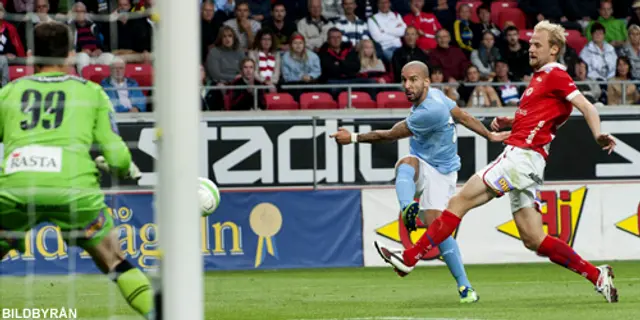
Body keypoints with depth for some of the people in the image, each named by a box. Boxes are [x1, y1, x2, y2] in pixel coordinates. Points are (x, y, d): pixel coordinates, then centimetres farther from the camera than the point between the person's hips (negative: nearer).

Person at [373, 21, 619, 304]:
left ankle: (409, 258, -8)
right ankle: (597, 276, 3)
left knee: (460, 201, -9)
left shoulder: (555, 75, -6)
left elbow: (586, 107, -16)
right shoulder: (540, 77, 23)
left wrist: (598, 135, -33)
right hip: (521, 157, 10)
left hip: (521, 154, -10)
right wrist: (508, 122, 18)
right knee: (534, 240, 5)